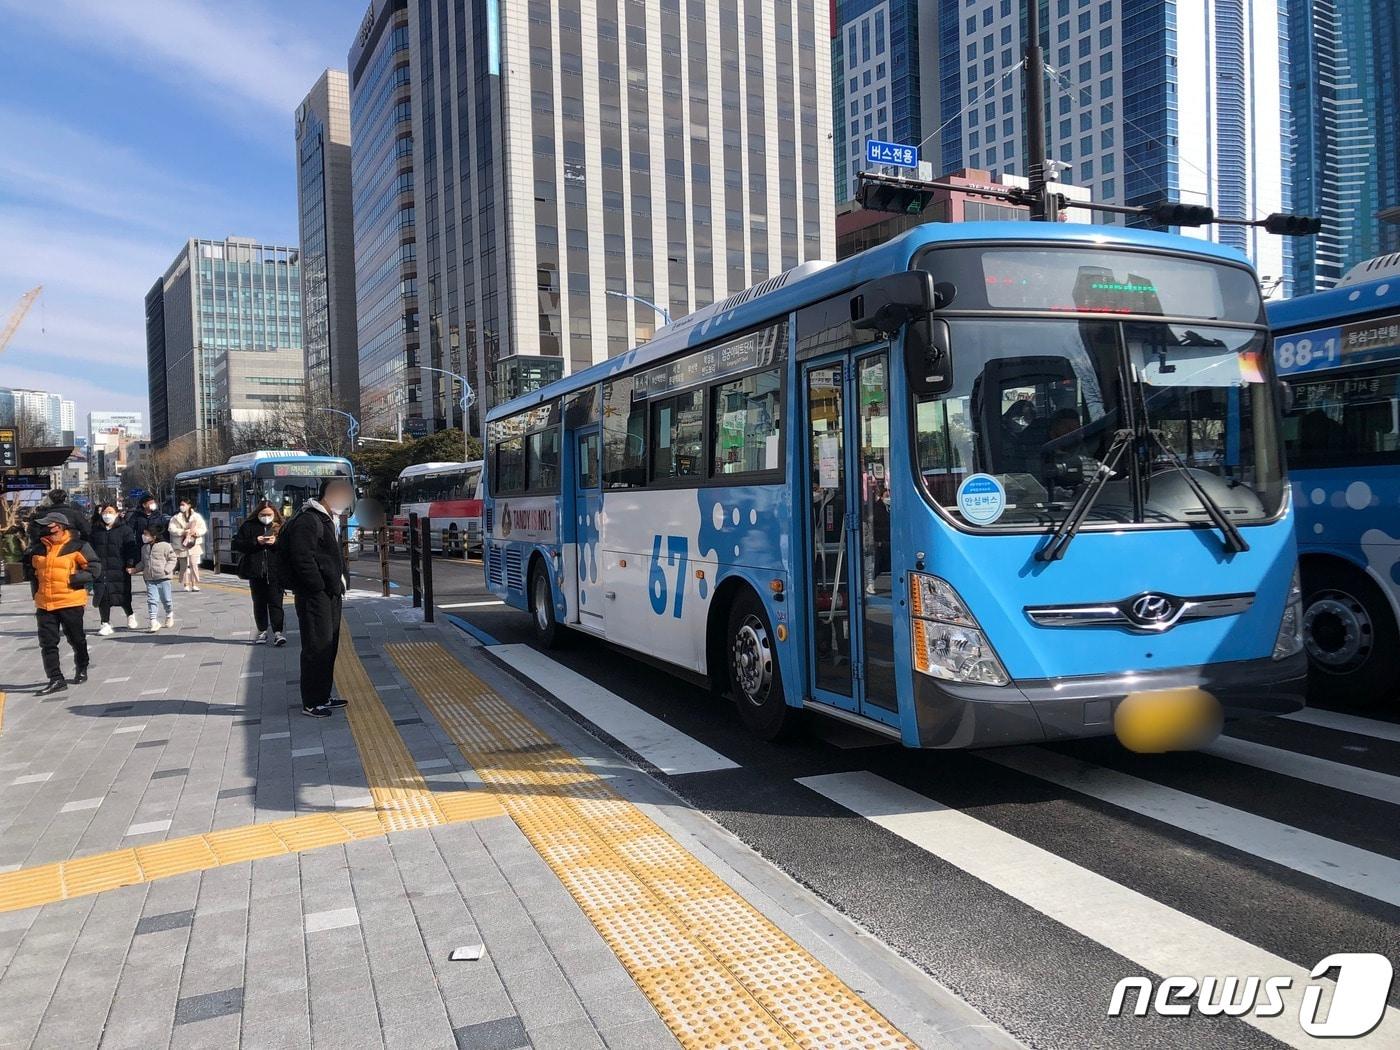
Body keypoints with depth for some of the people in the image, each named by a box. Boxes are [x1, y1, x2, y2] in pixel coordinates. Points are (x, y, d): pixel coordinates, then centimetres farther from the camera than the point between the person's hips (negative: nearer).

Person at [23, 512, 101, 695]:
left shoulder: (78, 547, -9)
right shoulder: (38, 550, 8)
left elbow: (95, 569, -13)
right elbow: (31, 571, 24)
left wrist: (72, 579, -18)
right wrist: (36, 591, 9)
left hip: (71, 602, -5)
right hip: (44, 604, 5)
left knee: (76, 639, 12)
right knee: (47, 642, 0)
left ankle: (81, 670, 34)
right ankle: (56, 680, 3)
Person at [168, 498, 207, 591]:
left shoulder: (197, 516, 8)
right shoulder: (176, 518, 8)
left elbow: (204, 529, 5)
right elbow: (172, 529, -5)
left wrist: (195, 532, -14)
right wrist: (184, 532, -17)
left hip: (194, 543, -1)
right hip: (181, 545, 1)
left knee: (194, 564, -11)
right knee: (184, 565, 3)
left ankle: (195, 584, -7)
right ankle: (187, 584, 10)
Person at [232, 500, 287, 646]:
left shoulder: (281, 527, 5)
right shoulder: (248, 526, 6)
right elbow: (237, 545, 0)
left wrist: (276, 542, -17)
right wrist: (255, 541, -13)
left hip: (275, 572, -2)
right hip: (256, 572, 2)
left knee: (275, 602, -6)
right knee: (259, 603, 10)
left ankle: (277, 632, -6)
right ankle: (262, 632, 20)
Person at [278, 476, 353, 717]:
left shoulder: (330, 520, 17)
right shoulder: (307, 521, -15)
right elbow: (303, 561, -22)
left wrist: (339, 584, 12)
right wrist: (322, 587, -18)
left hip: (330, 593, 10)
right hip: (314, 596, -10)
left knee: (330, 646, 15)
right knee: (317, 647, -5)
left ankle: (323, 696, 26)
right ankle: (311, 703, 3)